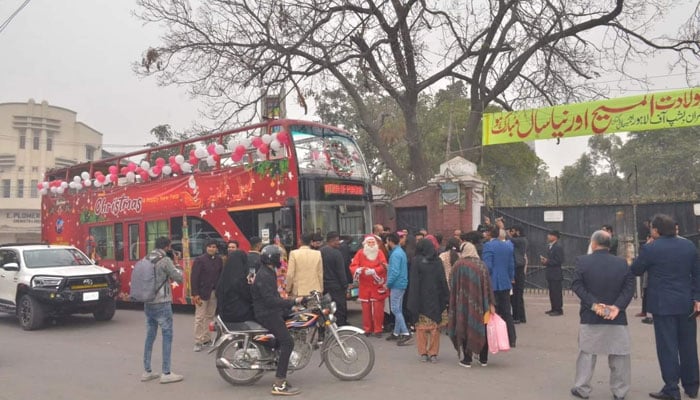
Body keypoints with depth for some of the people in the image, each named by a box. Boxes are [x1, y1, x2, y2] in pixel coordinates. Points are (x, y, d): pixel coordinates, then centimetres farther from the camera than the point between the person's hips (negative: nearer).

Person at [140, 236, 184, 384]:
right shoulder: (165, 260, -13)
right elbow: (179, 278, -12)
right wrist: (178, 270, 8)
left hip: (148, 304, 7)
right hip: (162, 304, -7)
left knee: (149, 337, 13)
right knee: (167, 337, 0)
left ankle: (147, 371, 20)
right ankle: (166, 373, 2)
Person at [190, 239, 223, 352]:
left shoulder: (219, 260, 6)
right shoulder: (200, 260, -7)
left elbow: (221, 275, 6)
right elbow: (194, 277, -10)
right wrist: (195, 294, -16)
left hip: (214, 292, 5)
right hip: (202, 292, -5)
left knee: (210, 316, 12)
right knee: (200, 317, -2)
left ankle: (206, 339, 21)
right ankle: (198, 342, 4)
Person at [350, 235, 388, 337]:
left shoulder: (379, 253, 0)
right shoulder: (360, 253, 1)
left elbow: (384, 267, -12)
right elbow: (352, 266, -5)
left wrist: (373, 271, -26)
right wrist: (358, 270, -26)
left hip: (377, 285, -1)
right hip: (364, 285, 1)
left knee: (378, 308, 1)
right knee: (366, 308, 6)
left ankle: (378, 329, 11)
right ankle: (367, 329, 18)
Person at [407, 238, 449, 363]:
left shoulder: (417, 261, -9)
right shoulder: (437, 261, 0)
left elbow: (413, 282, -9)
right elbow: (443, 281, 2)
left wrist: (413, 303, -5)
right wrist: (445, 299, 7)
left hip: (421, 300, -2)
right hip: (435, 300, 3)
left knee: (421, 327, 8)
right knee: (434, 327, 9)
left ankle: (423, 353, 9)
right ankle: (433, 354, 10)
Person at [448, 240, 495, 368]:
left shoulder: (458, 265, -5)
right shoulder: (482, 265, 1)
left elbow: (452, 286, -1)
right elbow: (488, 286, -2)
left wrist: (453, 303, 12)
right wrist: (491, 304, 0)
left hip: (463, 303, -2)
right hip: (480, 304, 2)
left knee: (465, 329, 6)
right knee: (481, 329, 12)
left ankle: (467, 359, 7)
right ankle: (483, 359, 18)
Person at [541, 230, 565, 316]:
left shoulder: (558, 247, -13)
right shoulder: (549, 246, 14)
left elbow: (559, 261, -18)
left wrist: (547, 261, -18)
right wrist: (544, 260, 2)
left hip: (556, 274, -9)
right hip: (550, 273, 9)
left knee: (557, 292, -3)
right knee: (552, 292, 13)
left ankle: (559, 310, 4)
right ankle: (554, 308, 21)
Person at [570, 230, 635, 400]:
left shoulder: (582, 261, -6)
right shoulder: (622, 263, 0)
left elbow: (576, 284, -11)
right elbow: (629, 286, -5)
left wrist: (593, 304, -12)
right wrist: (617, 306, -11)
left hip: (590, 316, -1)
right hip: (616, 317, 1)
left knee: (586, 353, 10)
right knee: (619, 355, 12)